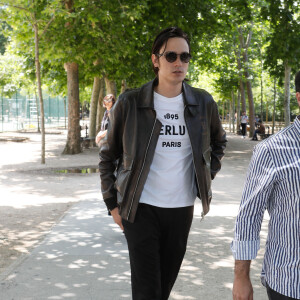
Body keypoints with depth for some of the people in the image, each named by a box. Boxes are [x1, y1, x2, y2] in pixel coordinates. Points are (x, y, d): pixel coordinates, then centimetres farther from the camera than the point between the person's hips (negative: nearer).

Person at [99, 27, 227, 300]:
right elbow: (108, 156, 3)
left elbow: (219, 143, 19)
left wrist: (206, 178, 8)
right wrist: (112, 203, 1)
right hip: (141, 208, -3)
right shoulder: (130, 103, -7)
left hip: (182, 208, 3)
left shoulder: (204, 104, 0)